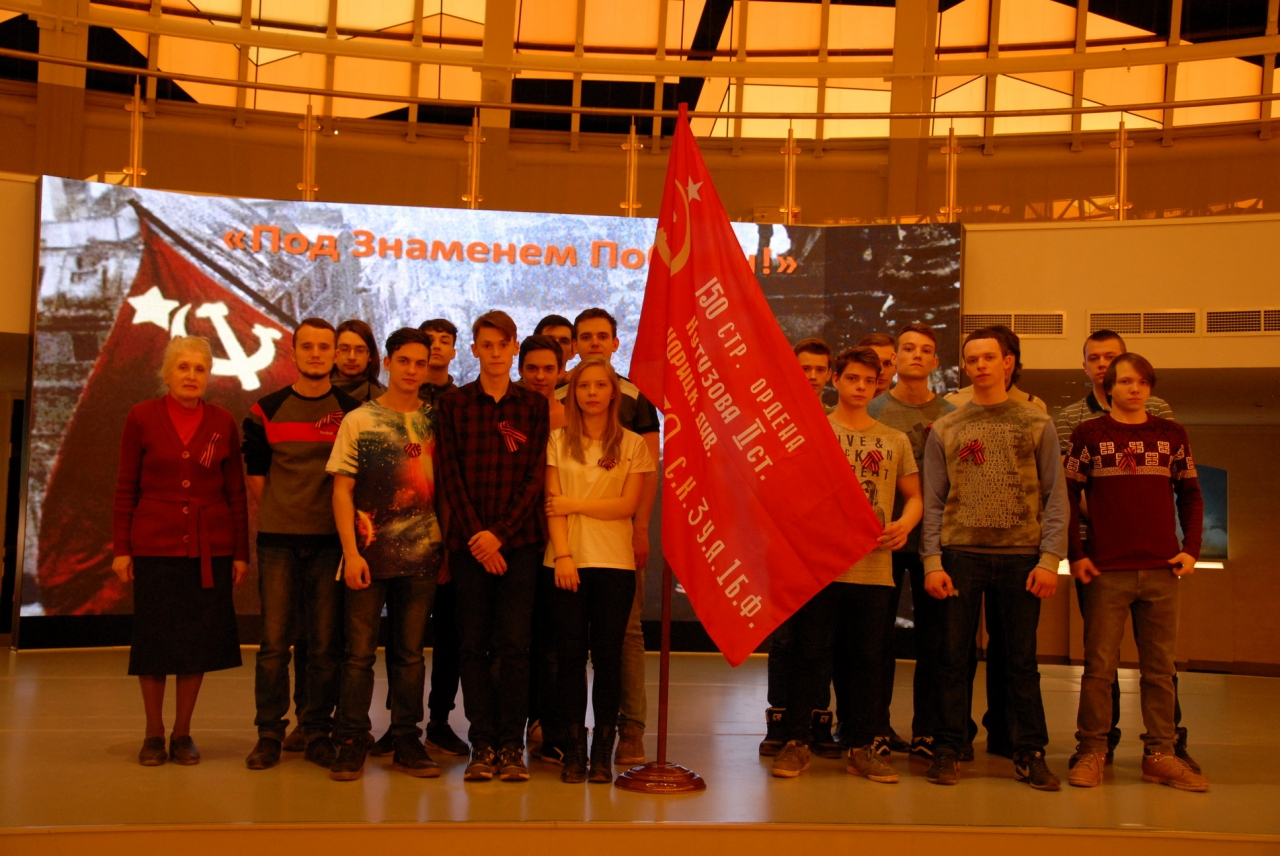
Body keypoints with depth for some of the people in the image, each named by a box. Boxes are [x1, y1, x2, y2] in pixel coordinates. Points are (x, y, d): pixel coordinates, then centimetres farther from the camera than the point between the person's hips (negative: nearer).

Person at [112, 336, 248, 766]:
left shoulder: (223, 423, 2)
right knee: (154, 639, 4)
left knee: (199, 640, 5)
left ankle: (182, 732, 20)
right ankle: (153, 733, 21)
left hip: (209, 548, 1)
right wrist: (120, 548, -2)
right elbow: (126, 488, 2)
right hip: (155, 545, -1)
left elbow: (236, 492, 5)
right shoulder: (141, 417, 0)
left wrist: (241, 552, 3)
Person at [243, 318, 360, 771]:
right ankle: (269, 733, 13)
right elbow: (256, 472, 11)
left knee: (324, 640, 3)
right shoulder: (266, 410, 7)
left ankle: (317, 732, 14)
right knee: (274, 639, 2)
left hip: (330, 539, 0)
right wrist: (281, 515, 5)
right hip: (277, 539, 1)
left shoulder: (352, 411, 4)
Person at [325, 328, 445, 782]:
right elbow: (342, 490, -1)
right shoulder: (358, 420, 3)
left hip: (421, 554, 2)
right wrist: (351, 551, -9)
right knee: (359, 651, 1)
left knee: (410, 651, 9)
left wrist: (446, 541, 3)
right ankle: (351, 743, 12)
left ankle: (407, 742, 18)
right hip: (369, 553, -2)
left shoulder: (435, 420, 8)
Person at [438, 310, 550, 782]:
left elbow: (536, 478, 1)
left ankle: (511, 745, 8)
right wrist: (475, 536, -8)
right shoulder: (454, 404, 7)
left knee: (514, 645, -1)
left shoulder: (535, 406, 6)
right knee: (475, 646, 3)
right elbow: (451, 477, 2)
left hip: (518, 540, 0)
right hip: (468, 541, 1)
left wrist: (498, 533, -8)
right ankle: (483, 746, 11)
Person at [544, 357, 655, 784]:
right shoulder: (558, 440, 7)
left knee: (607, 655, 1)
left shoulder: (633, 444, 6)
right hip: (566, 560, 1)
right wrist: (562, 555, -10)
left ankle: (603, 752, 9)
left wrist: (574, 504, -6)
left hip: (614, 561, 0)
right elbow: (552, 503, 0)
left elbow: (627, 505, -3)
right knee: (570, 654, 1)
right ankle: (573, 748, 10)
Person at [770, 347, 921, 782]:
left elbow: (913, 495, 16)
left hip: (873, 566, 3)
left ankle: (861, 747, 18)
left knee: (868, 656, 7)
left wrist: (906, 522, -5)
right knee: (808, 652, 1)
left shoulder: (895, 441, 13)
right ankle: (797, 742, 12)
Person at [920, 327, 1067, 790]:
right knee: (954, 656, 3)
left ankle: (1029, 753, 15)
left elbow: (1056, 497, 4)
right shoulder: (945, 429, 10)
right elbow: (932, 503, 6)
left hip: (1021, 556, 0)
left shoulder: (1036, 424, 8)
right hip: (960, 554, 1)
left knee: (1022, 660, 5)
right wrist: (932, 561, -4)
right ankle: (948, 750, 12)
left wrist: (1050, 558, -7)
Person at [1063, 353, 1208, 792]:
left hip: (1162, 572, 2)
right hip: (1105, 571, -2)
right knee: (1099, 666, 2)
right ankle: (1092, 751, 10)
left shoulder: (1172, 435, 10)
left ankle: (1160, 754, 17)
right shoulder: (1088, 434, 3)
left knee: (1160, 668, 8)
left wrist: (1191, 549, 2)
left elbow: (1190, 496, 13)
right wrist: (1075, 554, -5)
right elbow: (1068, 496, 2)